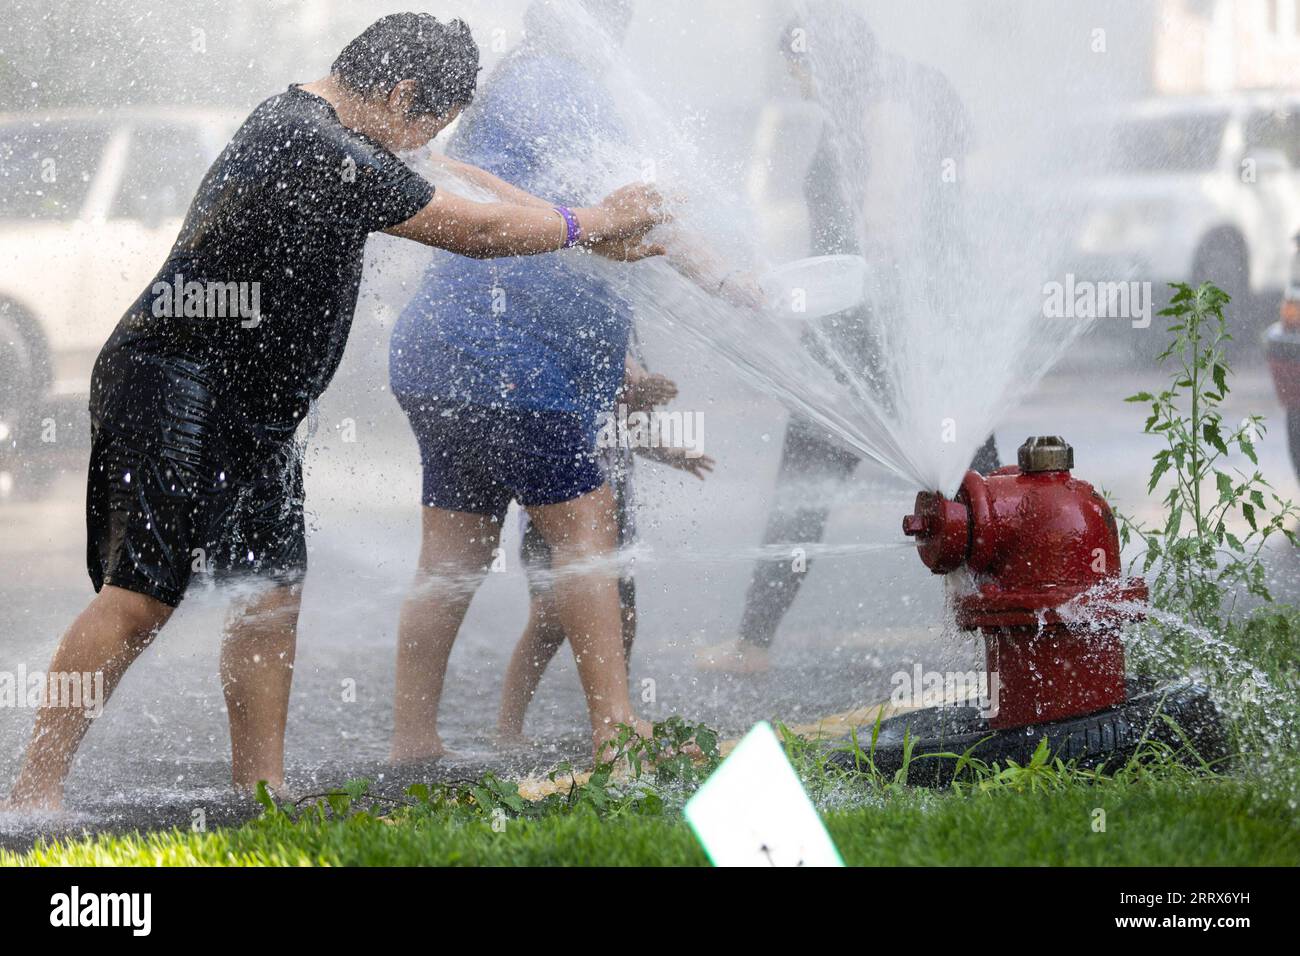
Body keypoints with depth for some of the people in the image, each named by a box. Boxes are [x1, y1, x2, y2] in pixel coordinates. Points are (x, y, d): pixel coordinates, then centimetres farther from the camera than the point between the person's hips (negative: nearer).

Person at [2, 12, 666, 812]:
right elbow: (478, 231, -12)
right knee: (142, 597, -14)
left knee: (273, 590, 8)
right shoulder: (321, 153, -19)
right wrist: (596, 223, 2)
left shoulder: (300, 124, 13)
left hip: (252, 413, 11)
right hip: (174, 392, -11)